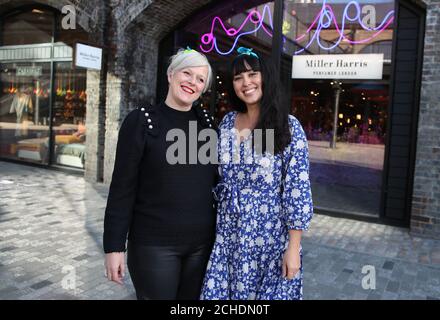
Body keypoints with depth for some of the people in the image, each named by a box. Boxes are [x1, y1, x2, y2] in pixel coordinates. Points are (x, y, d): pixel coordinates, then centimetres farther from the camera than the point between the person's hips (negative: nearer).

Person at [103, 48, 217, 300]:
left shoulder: (207, 122, 5)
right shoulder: (141, 120, -7)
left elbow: (218, 178, 11)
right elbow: (123, 188, -8)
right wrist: (114, 246, -10)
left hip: (202, 242, 4)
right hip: (154, 244, -4)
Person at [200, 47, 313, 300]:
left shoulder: (289, 127, -10)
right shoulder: (227, 122, 4)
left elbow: (298, 189, -12)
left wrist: (293, 247, -13)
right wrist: (215, 226, 11)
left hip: (271, 236, -4)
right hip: (228, 235, 4)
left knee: (269, 294, 10)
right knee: (221, 293, 12)